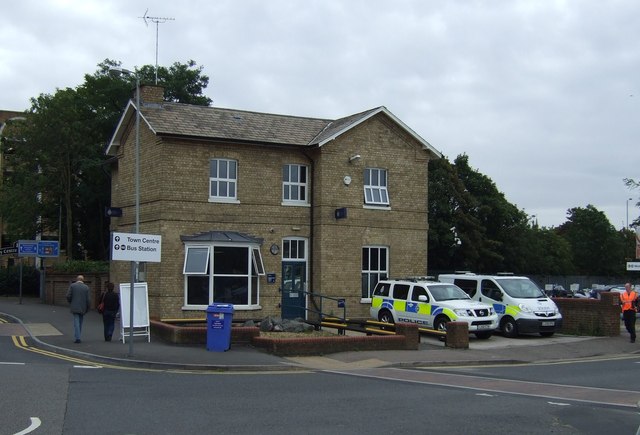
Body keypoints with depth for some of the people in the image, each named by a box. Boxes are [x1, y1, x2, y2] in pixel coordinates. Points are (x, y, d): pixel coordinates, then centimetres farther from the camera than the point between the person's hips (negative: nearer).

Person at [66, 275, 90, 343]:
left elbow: (68, 296, -8)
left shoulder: (72, 286, -3)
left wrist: (70, 303, 11)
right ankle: (78, 337, 20)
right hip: (83, 308, 2)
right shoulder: (86, 287, 0)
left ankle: (77, 338, -10)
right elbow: (87, 299, -2)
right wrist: (87, 308, 8)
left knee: (76, 322, -2)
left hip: (75, 307, -2)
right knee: (80, 323, 15)